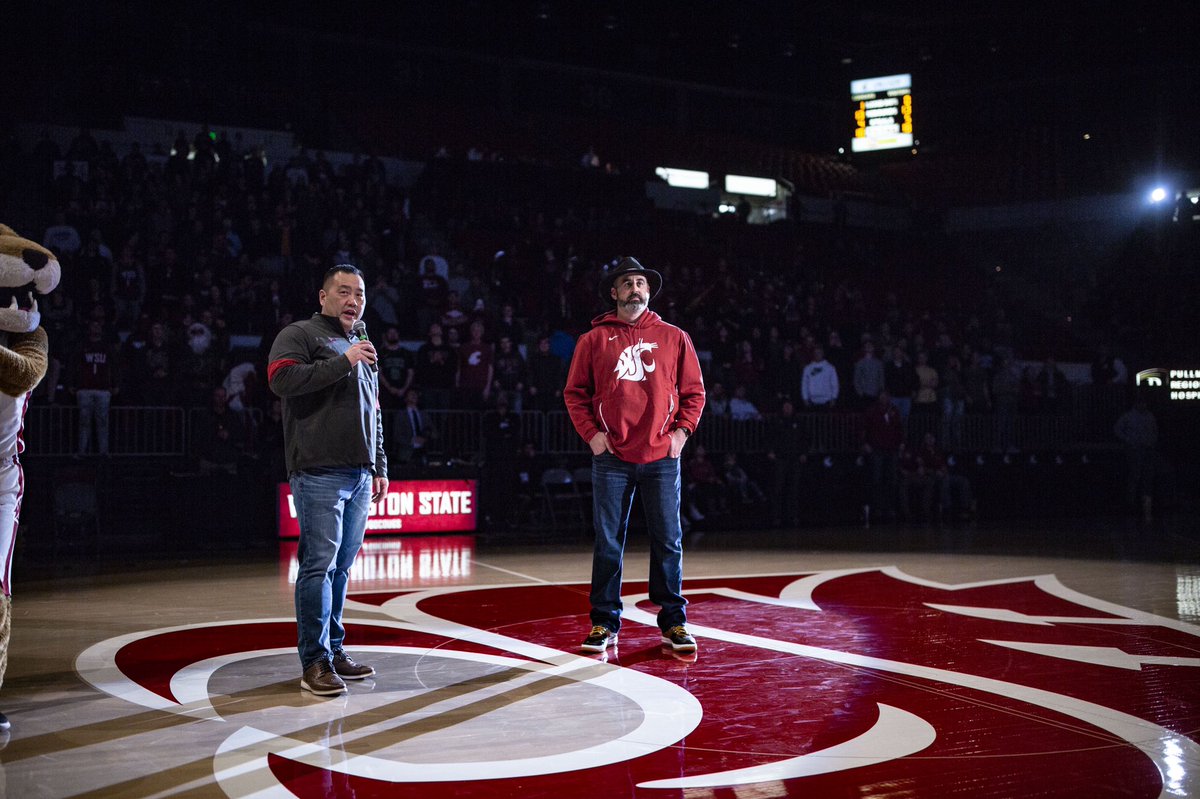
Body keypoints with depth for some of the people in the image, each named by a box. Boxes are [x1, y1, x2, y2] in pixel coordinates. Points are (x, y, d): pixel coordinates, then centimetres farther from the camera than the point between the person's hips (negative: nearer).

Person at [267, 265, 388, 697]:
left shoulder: (364, 350, 24)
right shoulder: (299, 335, 2)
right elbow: (281, 378, -17)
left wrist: (379, 467, 23)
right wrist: (343, 362, -15)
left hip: (359, 475, 7)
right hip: (319, 472, -7)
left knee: (342, 566, 10)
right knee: (320, 564, -9)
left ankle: (334, 649, 17)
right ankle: (315, 661, -6)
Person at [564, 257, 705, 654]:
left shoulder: (674, 338, 8)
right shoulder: (594, 339, 6)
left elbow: (694, 391, 11)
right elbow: (575, 392, 8)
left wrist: (681, 431, -1)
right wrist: (591, 432, -4)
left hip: (662, 457, 1)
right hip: (611, 458, 0)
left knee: (668, 541, 4)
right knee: (608, 542, 3)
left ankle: (673, 622, 13)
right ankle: (604, 622, 11)